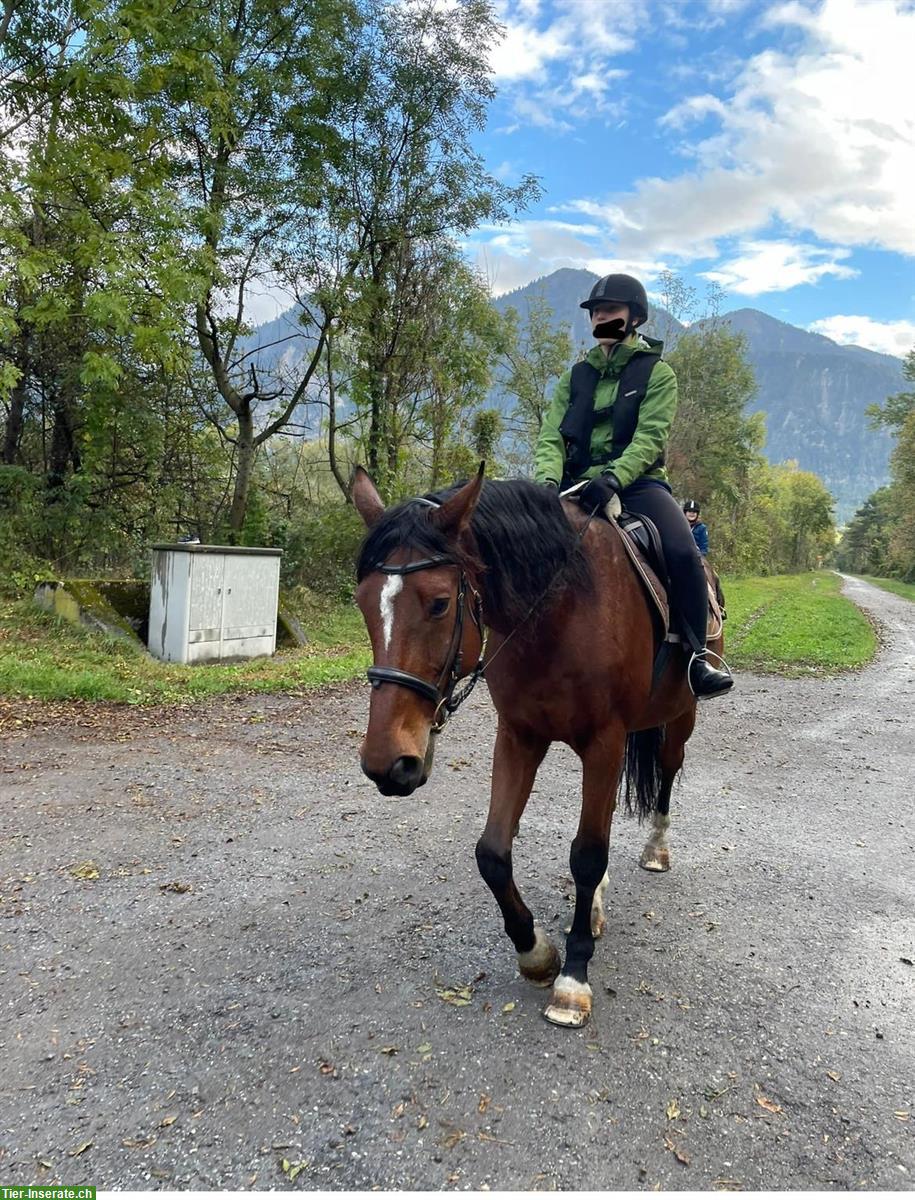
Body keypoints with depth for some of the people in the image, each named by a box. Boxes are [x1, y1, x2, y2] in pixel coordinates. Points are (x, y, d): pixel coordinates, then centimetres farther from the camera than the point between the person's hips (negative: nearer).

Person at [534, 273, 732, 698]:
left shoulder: (656, 373, 8)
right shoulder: (576, 377, 18)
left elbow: (649, 438, -8)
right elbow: (551, 435, 6)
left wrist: (614, 477, -28)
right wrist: (548, 479, -17)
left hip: (637, 483, -3)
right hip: (576, 485, 3)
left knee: (684, 553, -28)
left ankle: (695, 656, -14)